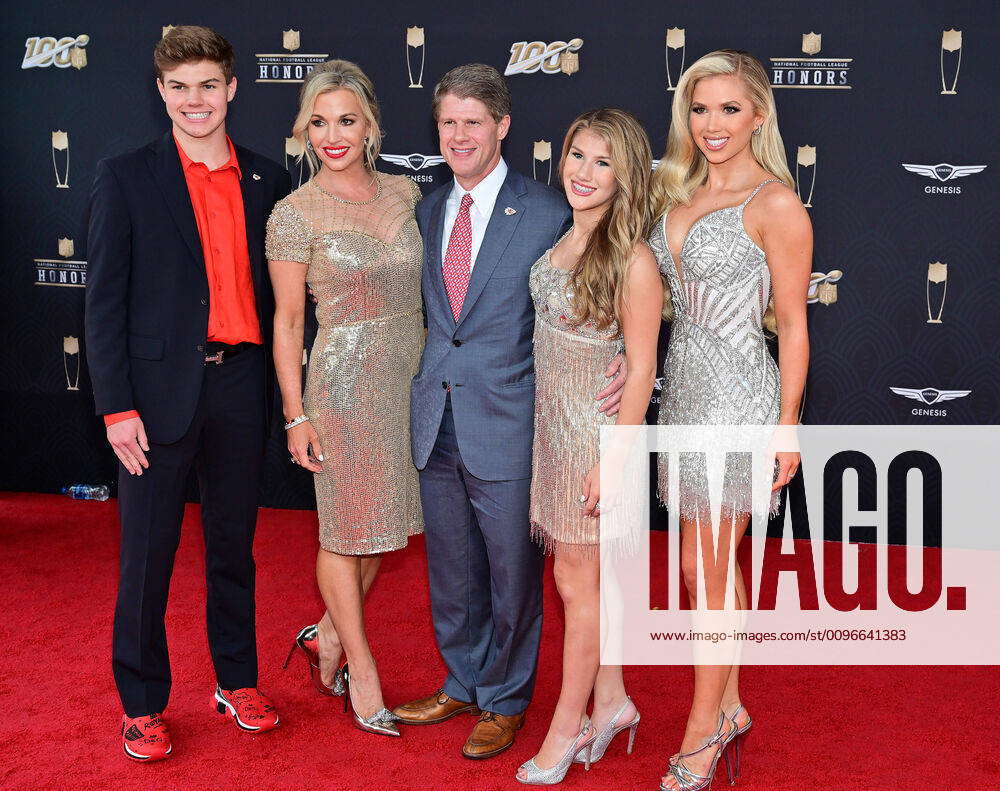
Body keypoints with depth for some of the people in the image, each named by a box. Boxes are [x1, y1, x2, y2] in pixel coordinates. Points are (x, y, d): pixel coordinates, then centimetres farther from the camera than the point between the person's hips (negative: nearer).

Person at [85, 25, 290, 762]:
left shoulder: (268, 180, 8)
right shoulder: (126, 177, -1)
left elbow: (276, 288, 11)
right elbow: (105, 299, -4)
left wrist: (282, 384, 4)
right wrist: (116, 406, -10)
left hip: (241, 382, 3)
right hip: (160, 388, -3)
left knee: (234, 541, 14)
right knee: (148, 551, 4)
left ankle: (238, 681, 30)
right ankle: (142, 705, 19)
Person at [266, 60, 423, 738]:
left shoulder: (405, 193, 5)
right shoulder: (295, 214, -7)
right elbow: (288, 320, -4)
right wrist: (296, 414, -5)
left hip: (411, 378, 5)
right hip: (344, 383, -5)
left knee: (382, 524, 15)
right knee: (346, 530, 6)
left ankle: (329, 637, 36)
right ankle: (363, 672, 22)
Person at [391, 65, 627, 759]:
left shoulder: (548, 213, -8)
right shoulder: (428, 213, 9)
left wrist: (616, 362, -20)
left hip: (506, 425, -5)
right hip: (436, 423, 5)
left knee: (512, 573, 9)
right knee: (450, 570, 18)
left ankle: (506, 701, 28)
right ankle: (463, 684, 38)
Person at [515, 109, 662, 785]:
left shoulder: (631, 260, -17)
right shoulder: (558, 235, 4)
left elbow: (640, 368, -16)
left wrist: (613, 463, -17)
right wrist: (535, 416, 15)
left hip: (596, 427, -7)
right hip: (548, 419, 7)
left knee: (578, 581, 6)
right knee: (582, 575, 15)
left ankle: (567, 725, 23)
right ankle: (610, 702, 32)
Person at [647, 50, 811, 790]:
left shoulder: (775, 204, -11)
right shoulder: (678, 192, 10)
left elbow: (793, 325, -9)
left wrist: (787, 426, -9)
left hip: (735, 395, -7)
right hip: (684, 387, 7)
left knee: (710, 571, 1)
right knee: (706, 565, 14)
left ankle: (703, 730, 16)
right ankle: (730, 707, 30)